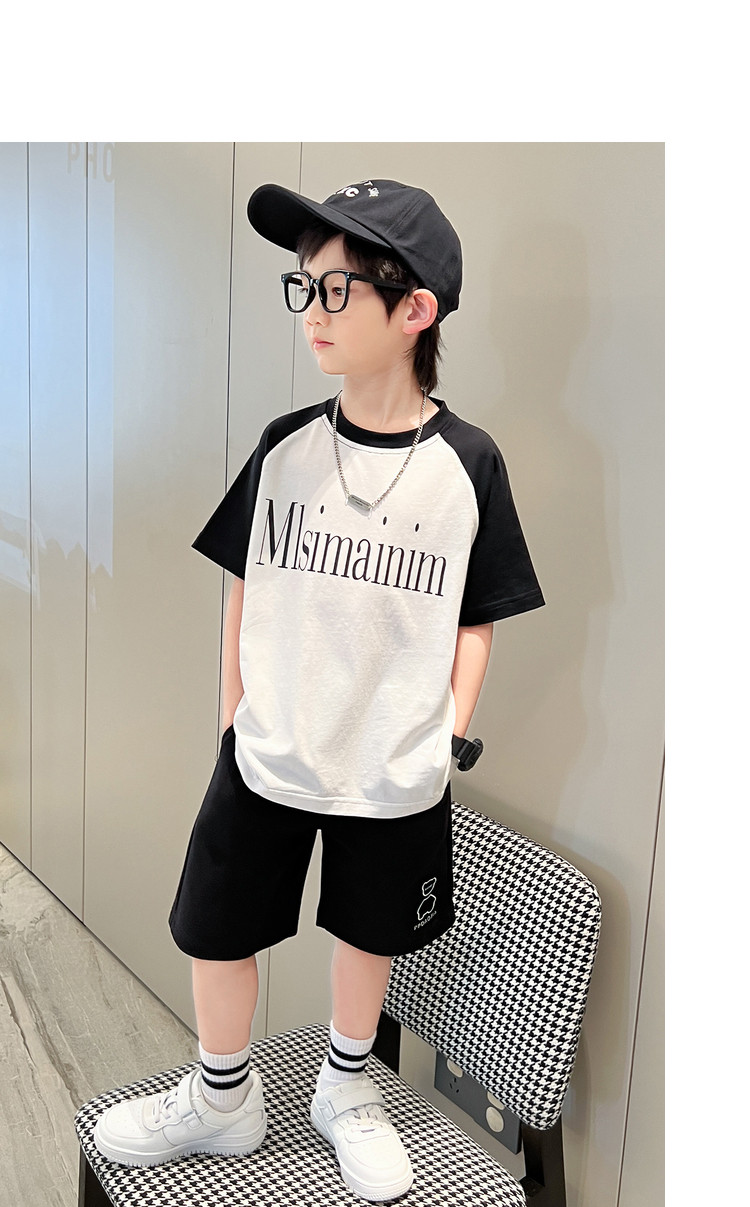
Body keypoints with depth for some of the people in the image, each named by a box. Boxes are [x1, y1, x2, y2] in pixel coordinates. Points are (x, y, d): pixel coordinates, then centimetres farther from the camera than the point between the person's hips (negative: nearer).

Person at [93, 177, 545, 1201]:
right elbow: (247, 591, 3)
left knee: (368, 933, 18)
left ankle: (346, 1088, 47)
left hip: (396, 772, -1)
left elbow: (476, 619, -3)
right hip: (266, 757, 2)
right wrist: (235, 713, 3)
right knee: (215, 927, 13)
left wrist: (452, 729, -10)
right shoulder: (286, 447, -4)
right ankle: (224, 1097, 41)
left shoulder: (467, 464, -10)